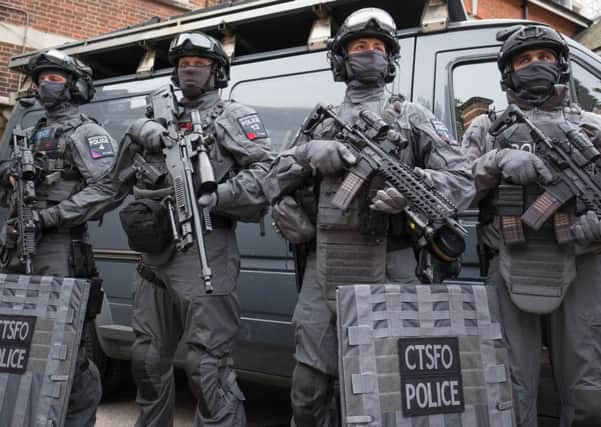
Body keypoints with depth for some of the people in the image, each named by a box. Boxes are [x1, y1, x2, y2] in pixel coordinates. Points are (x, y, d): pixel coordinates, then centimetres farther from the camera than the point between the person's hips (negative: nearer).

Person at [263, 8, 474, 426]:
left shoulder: (412, 117, 11)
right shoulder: (321, 123, 18)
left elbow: (462, 180, 2)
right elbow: (274, 180, 14)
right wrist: (309, 153, -6)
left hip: (388, 269, -2)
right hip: (324, 270, 3)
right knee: (309, 391, 5)